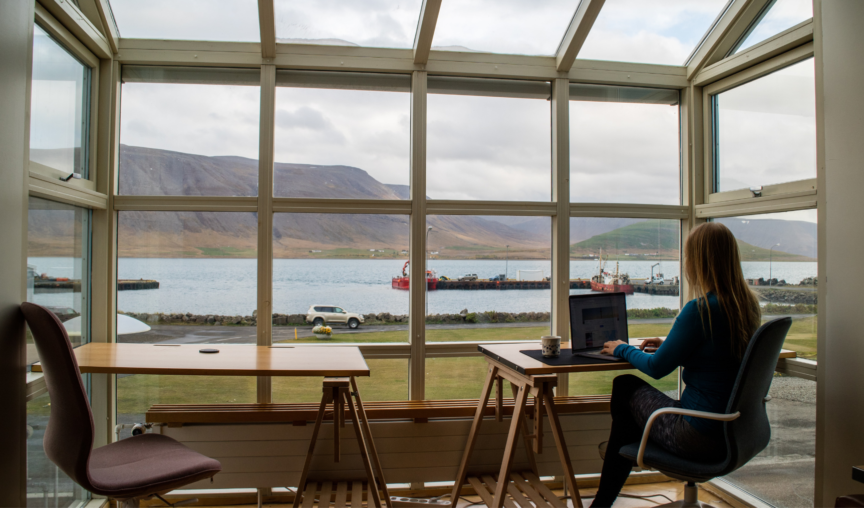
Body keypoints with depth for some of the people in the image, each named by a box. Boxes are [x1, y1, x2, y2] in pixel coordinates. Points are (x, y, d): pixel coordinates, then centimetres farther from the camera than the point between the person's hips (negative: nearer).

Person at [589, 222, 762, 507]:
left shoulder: (700, 310, -23)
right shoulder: (749, 306, 2)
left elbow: (656, 368, -14)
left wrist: (623, 349, 3)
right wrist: (668, 345, 21)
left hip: (700, 438, -8)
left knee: (626, 387, 12)